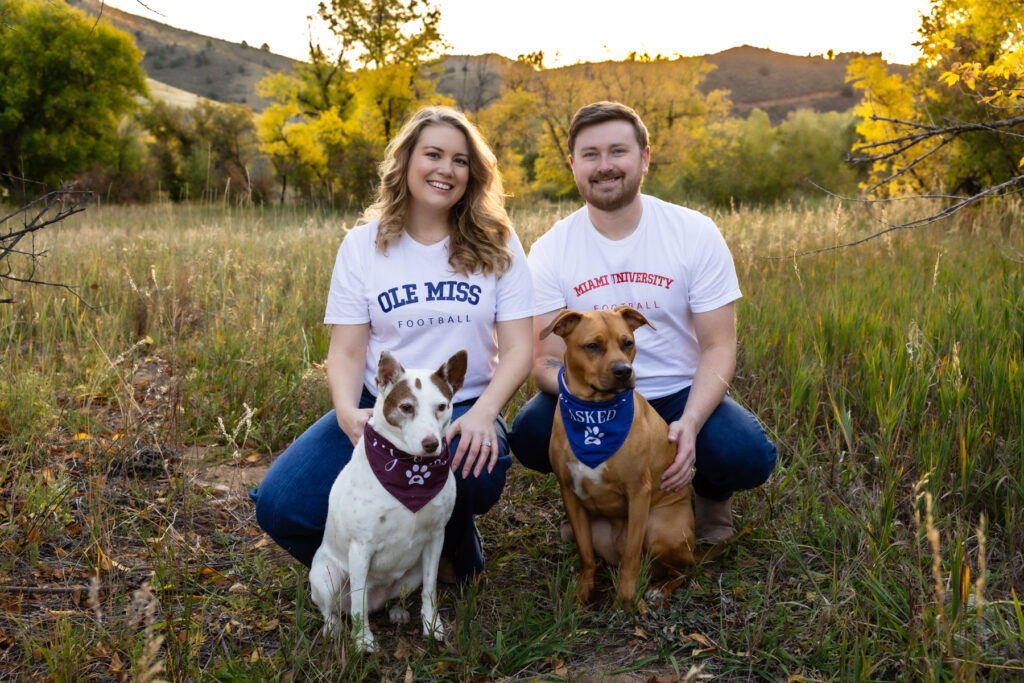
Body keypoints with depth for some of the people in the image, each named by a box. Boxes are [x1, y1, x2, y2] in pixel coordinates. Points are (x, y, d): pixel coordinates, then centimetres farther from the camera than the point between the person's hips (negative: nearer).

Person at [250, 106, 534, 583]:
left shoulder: (496, 245, 4)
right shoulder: (363, 245, 5)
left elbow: (518, 348, -2)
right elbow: (345, 351, 1)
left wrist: (483, 413, -21)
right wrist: (348, 413, -22)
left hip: (464, 409, -1)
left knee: (472, 470, -37)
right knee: (279, 505, -21)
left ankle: (452, 549, 1)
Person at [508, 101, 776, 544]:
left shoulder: (695, 234, -9)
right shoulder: (550, 250, -6)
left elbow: (719, 348, -9)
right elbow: (546, 360, -9)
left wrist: (690, 423, -28)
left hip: (680, 394, 0)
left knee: (749, 457, -29)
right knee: (528, 435, -29)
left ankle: (710, 491, 12)